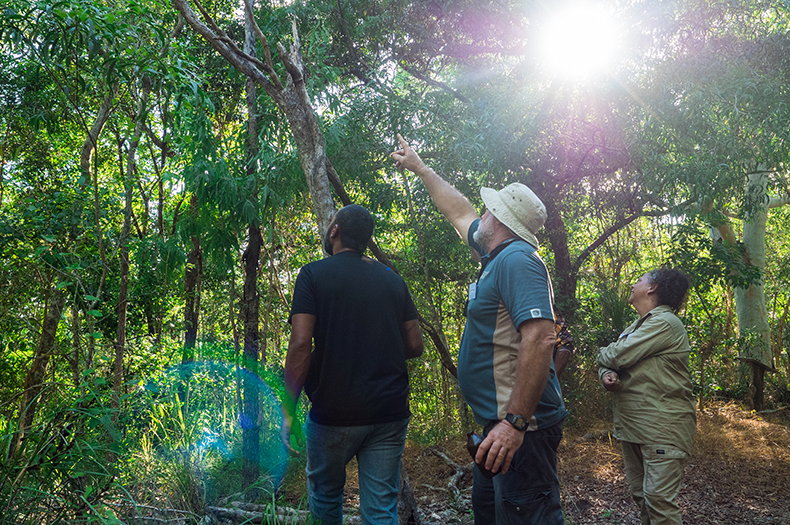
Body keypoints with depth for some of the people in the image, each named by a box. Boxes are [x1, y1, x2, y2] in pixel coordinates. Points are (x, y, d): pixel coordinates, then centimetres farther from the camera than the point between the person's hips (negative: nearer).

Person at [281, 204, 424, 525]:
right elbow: (415, 346, 7)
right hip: (391, 412, 3)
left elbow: (301, 345, -14)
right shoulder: (393, 280, 8)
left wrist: (288, 411, -7)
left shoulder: (314, 274, -4)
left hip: (334, 412, -3)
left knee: (324, 497, 20)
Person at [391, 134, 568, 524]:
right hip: (499, 422, 11)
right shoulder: (499, 255, 13)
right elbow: (459, 212, 29)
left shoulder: (517, 259, -17)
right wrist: (420, 169, 39)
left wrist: (516, 422, -33)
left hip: (519, 428, -11)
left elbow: (540, 338, -29)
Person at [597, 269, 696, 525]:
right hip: (632, 425, 9)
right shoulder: (636, 326, 19)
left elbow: (618, 356, -19)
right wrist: (607, 375, -9)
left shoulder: (664, 322, -13)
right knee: (640, 496, 15)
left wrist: (602, 354, 4)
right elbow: (609, 363, 16)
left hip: (662, 428, -9)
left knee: (658, 500, -12)